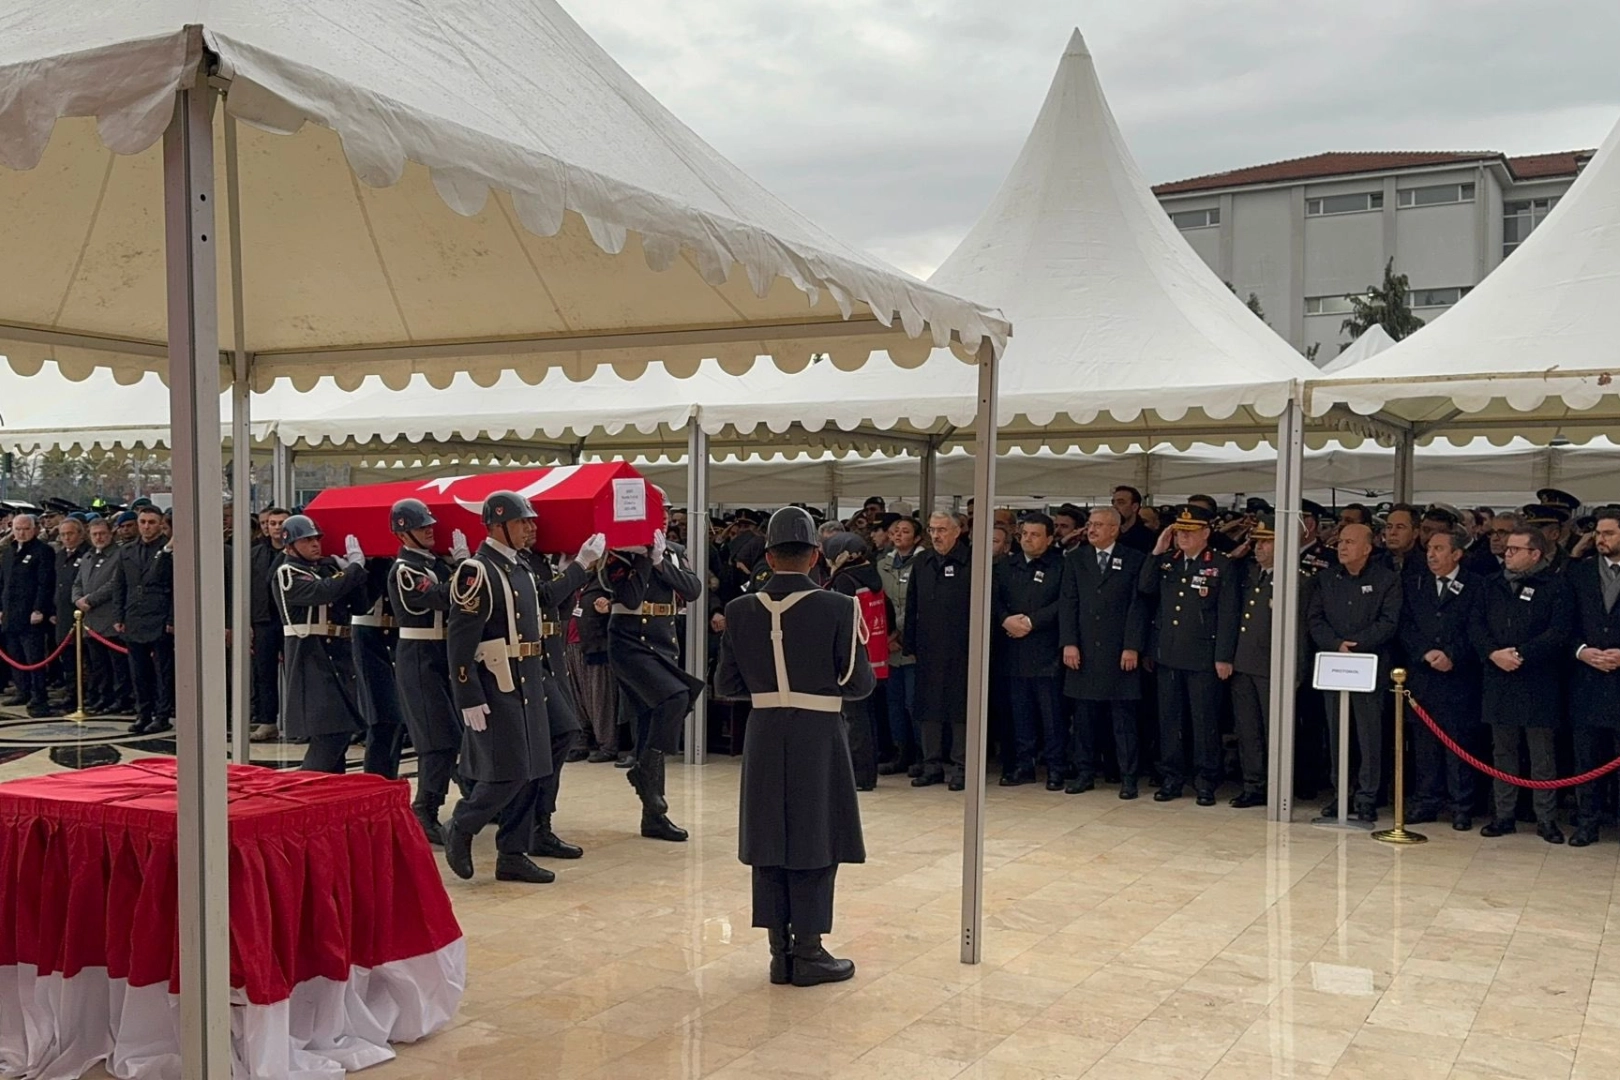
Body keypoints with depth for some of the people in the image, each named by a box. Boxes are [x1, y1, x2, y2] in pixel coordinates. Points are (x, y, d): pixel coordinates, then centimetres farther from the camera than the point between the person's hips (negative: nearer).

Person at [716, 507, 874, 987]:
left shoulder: (741, 611, -2)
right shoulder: (837, 608, -11)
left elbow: (726, 685, 2)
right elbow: (859, 684, -8)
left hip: (764, 739, 3)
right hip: (818, 739, -3)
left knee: (769, 842, 11)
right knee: (814, 845, 7)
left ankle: (780, 951, 18)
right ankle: (808, 952, 13)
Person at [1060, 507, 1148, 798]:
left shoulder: (1134, 561, 2)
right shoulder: (1074, 559, 9)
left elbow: (1138, 606, -3)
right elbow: (1067, 603, 5)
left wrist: (1132, 647, -10)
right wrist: (1068, 643, -4)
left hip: (1120, 652, -2)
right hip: (1084, 651, 3)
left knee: (1124, 716, 1)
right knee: (1084, 715, 7)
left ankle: (1128, 777, 7)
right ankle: (1085, 772, 16)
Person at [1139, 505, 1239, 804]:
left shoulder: (1222, 566, -2)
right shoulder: (1166, 562, 11)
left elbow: (1228, 614, -6)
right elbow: (1145, 588, -2)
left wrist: (1224, 657, -11)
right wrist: (1157, 552, -4)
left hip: (1203, 657, -4)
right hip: (1168, 655, 5)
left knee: (1205, 722, 2)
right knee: (1169, 720, 9)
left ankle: (1206, 782, 10)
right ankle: (1171, 778, 18)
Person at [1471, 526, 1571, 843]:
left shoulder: (1555, 586, -3)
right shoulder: (1494, 586, 12)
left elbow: (1559, 632, -12)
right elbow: (1476, 626, 7)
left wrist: (1521, 654, -18)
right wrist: (1493, 653, -11)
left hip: (1539, 684, -4)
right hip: (1499, 682, 5)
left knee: (1543, 754, 3)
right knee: (1503, 752, 10)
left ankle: (1546, 819, 10)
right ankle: (1504, 814, 17)